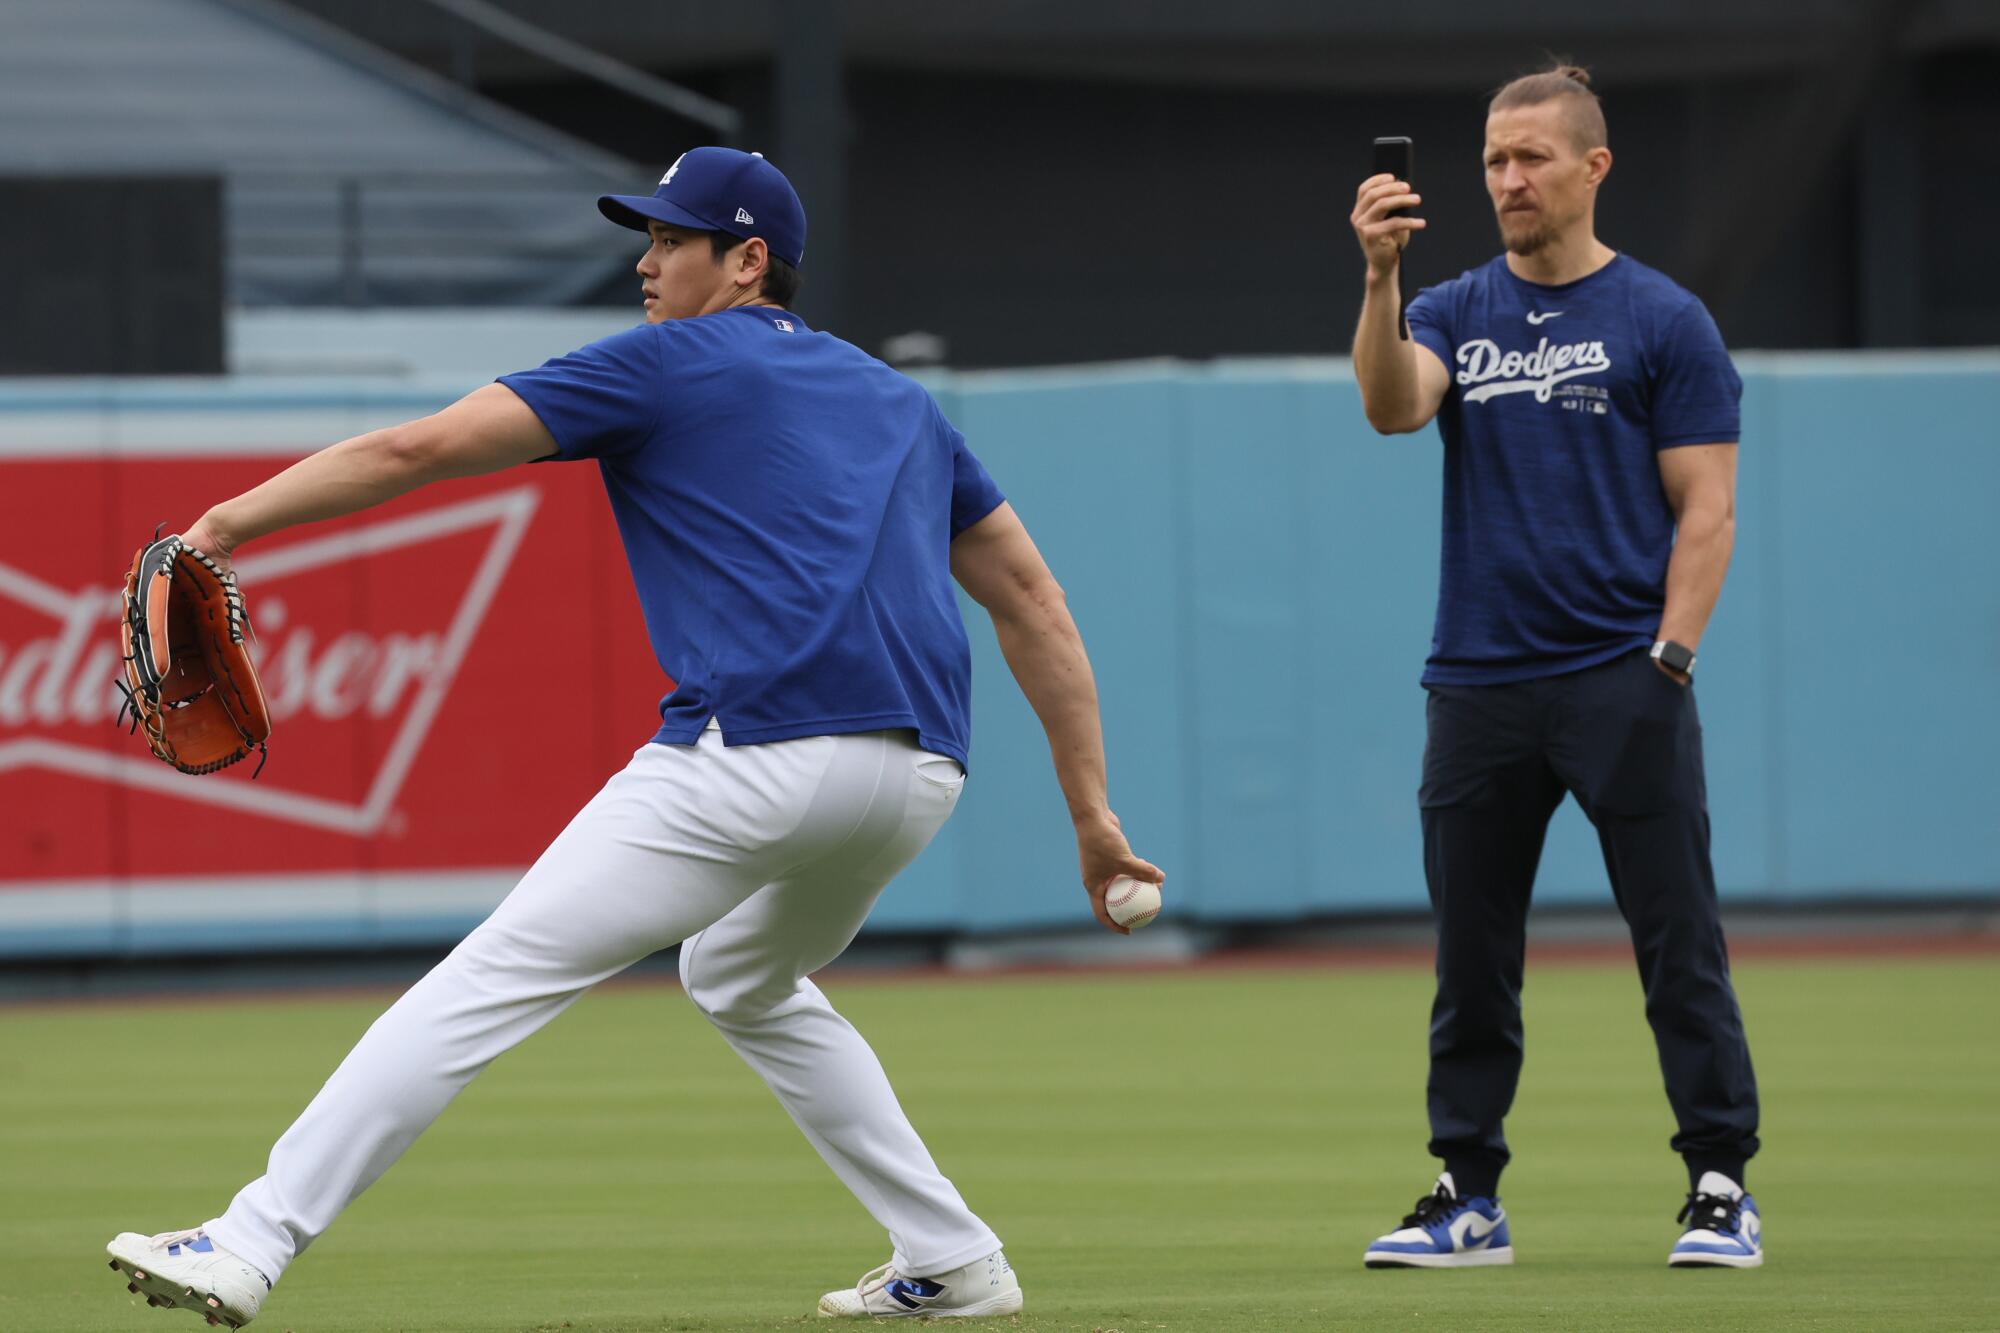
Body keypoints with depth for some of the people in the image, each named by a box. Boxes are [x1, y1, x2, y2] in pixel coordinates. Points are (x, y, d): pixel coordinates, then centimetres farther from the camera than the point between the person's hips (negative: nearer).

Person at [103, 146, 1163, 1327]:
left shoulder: (668, 365, 9)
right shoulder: (899, 401, 27)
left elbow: (420, 449, 2)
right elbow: (1032, 597, 25)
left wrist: (223, 525, 4)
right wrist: (1092, 811, 25)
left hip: (759, 753, -7)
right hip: (922, 776, 7)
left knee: (496, 977, -8)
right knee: (745, 982, 33)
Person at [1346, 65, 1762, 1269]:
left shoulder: (1663, 321, 3)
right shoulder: (1458, 313, 13)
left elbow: (1706, 510, -1)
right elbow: (1392, 405, -8)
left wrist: (1669, 659, -11)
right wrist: (1380, 277, -23)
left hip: (1624, 685, -4)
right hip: (1478, 693, 4)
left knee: (1680, 945, -4)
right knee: (1470, 958, 7)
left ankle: (1723, 1189, 0)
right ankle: (1469, 1197, 14)